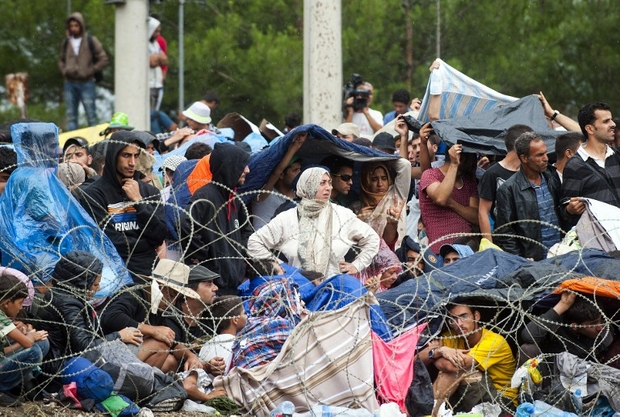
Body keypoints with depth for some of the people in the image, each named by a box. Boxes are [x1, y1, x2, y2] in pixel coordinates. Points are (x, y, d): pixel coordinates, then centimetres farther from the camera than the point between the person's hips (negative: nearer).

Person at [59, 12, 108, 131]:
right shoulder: (66, 42, 12)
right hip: (70, 83, 4)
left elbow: (103, 59, -1)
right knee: (71, 116, 5)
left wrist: (90, 71, -11)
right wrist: (64, 71, 3)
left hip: (86, 83, -4)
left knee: (91, 115, -3)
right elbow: (61, 60, 24)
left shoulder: (91, 41, -1)